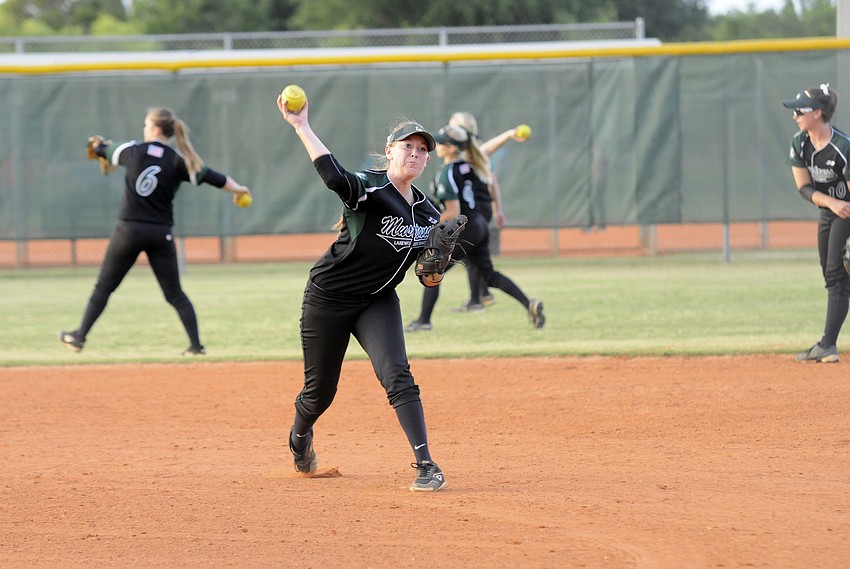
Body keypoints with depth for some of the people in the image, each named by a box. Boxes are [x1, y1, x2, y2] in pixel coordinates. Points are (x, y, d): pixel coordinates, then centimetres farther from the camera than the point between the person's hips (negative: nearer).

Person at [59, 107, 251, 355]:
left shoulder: (133, 150, -2)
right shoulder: (180, 162, -2)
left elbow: (101, 149, 15)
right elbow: (214, 178, -2)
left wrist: (99, 145, 40)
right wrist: (238, 189, 16)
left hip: (129, 231, -1)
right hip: (161, 234, 1)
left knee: (104, 287, 11)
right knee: (175, 293, 7)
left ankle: (79, 337, 15)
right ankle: (196, 344, 1)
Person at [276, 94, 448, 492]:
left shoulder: (428, 214, 1)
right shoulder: (368, 188, -19)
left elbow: (427, 273, 11)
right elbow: (335, 178, -42)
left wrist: (433, 276, -14)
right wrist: (301, 127, -49)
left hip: (378, 302, 4)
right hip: (329, 297, -4)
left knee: (398, 376, -19)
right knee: (320, 390, 9)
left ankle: (426, 466, -19)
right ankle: (299, 438, 43)